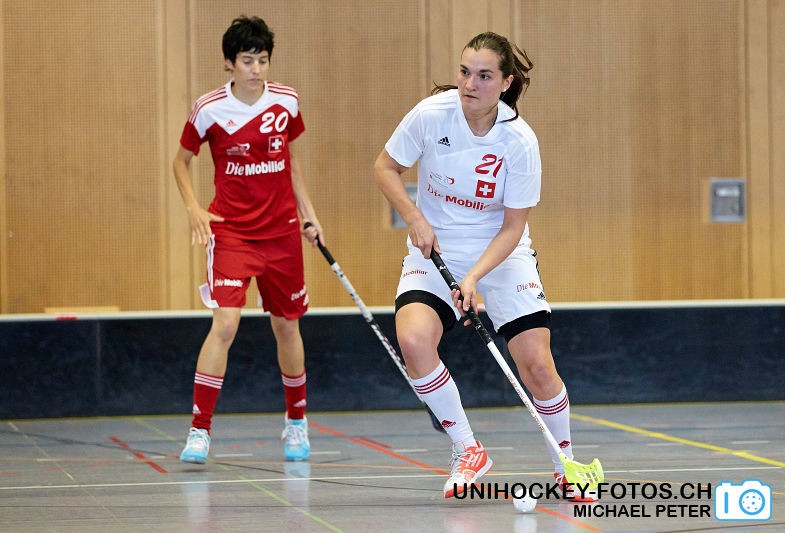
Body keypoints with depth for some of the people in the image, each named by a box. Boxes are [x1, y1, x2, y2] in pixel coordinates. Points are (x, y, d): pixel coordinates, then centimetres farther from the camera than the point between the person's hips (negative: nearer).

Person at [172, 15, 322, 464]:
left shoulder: (286, 101, 0)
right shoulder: (209, 110, -9)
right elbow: (182, 161, 6)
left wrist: (308, 212, 14)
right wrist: (194, 209, -9)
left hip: (282, 232, 3)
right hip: (230, 232, -3)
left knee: (287, 326, 12)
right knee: (225, 323, -18)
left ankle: (297, 423, 32)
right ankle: (199, 431, -14)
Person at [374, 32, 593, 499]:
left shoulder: (520, 141, -18)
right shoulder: (432, 114, -16)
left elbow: (512, 227, -13)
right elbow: (386, 168, -1)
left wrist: (474, 277, -27)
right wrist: (416, 220, -16)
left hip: (503, 254, -1)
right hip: (435, 251, 1)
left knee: (537, 365, -12)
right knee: (414, 340, -26)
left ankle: (566, 465, 14)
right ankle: (468, 452, -8)